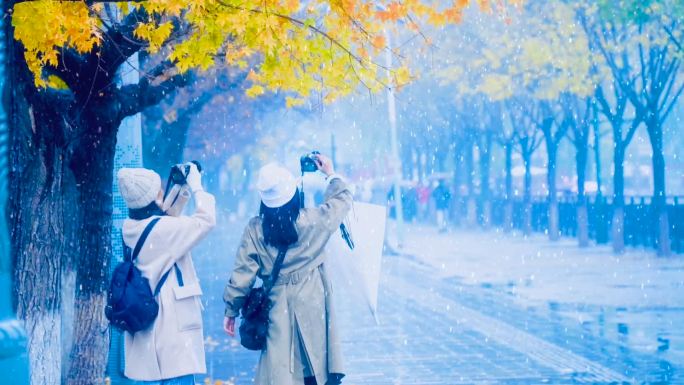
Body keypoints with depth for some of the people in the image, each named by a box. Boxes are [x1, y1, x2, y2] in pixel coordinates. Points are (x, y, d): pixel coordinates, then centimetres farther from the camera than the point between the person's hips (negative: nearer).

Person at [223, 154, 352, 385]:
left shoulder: (255, 229, -4)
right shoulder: (313, 221, -5)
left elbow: (241, 275, -2)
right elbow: (342, 200, 14)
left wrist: (231, 310, 10)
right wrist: (330, 174, 31)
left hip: (277, 314, 0)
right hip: (312, 311, 0)